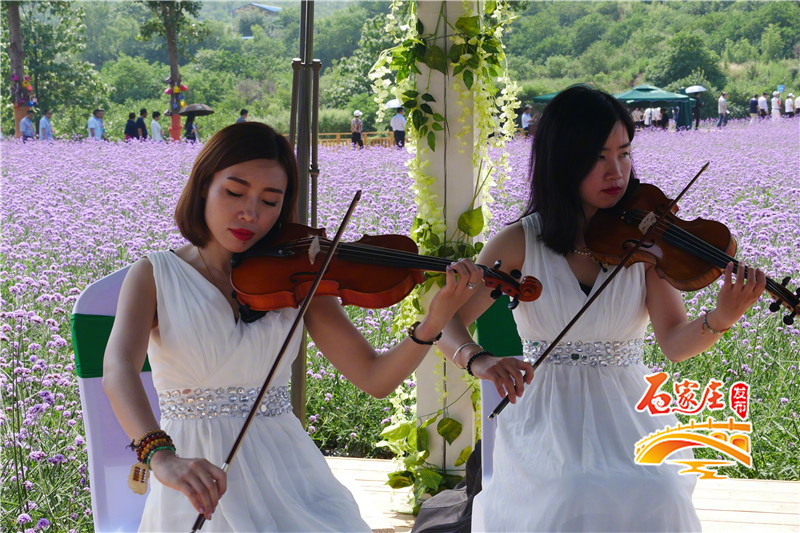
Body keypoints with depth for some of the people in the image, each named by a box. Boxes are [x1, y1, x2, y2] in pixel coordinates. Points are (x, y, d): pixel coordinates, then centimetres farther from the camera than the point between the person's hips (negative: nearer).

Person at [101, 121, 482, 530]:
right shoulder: (155, 276, 0)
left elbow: (375, 379, 1)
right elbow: (119, 370, -19)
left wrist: (434, 323, -19)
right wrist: (162, 456, -38)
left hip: (285, 473, 3)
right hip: (199, 486, -3)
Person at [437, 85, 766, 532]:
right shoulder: (520, 243, -2)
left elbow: (675, 343, -9)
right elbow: (445, 323, -3)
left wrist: (721, 319, -31)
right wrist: (478, 358, -25)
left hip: (627, 413, 1)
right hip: (546, 416, -1)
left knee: (655, 495, -29)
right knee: (575, 496, -32)